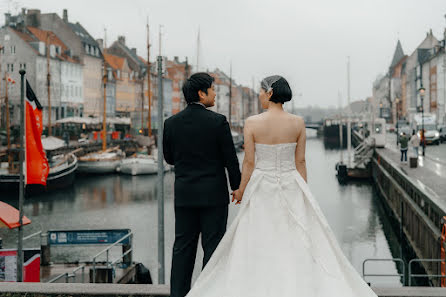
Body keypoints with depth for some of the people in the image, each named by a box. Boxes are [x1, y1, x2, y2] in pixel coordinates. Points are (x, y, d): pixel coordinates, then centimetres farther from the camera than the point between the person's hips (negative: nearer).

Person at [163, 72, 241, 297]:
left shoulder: (171, 123, 1)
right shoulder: (218, 121, -10)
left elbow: (169, 158, 10)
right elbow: (230, 158, -7)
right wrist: (237, 186, 6)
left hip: (183, 194, 4)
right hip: (213, 194, -4)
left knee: (183, 247, 10)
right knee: (213, 247, 4)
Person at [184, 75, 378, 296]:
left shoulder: (252, 123, -10)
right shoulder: (298, 123, -3)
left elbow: (249, 162, -7)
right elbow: (300, 162, 1)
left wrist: (241, 192, 6)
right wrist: (304, 194, 10)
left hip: (261, 189, -2)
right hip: (291, 187, 2)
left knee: (259, 245, 6)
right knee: (298, 243, 8)